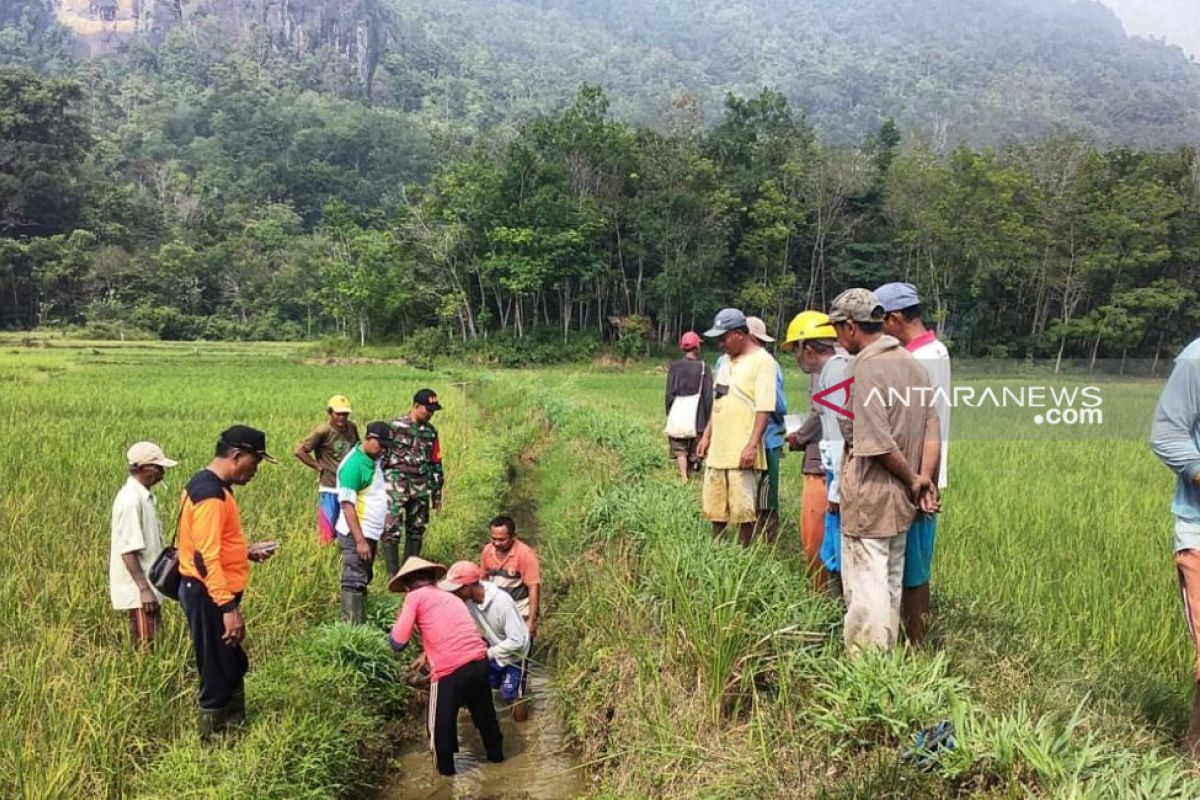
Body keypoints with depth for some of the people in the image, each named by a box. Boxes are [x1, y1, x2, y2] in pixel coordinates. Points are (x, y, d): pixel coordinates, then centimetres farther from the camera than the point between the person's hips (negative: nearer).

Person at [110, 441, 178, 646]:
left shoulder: (143, 495, 8)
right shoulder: (130, 499, -20)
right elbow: (127, 550, -23)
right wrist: (143, 588, -23)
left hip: (147, 583, 9)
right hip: (137, 588, -9)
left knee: (149, 644, 14)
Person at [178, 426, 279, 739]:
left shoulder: (212, 486, 11)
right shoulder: (210, 493, -21)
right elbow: (206, 558, -27)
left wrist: (247, 551, 12)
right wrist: (229, 607, -29)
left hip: (213, 593, 11)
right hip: (208, 595, -11)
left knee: (234, 667, 20)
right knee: (217, 675, 2)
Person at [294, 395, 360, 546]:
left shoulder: (352, 428, 2)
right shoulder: (323, 431, -14)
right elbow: (299, 451, -14)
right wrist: (319, 467, -11)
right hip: (329, 488, -5)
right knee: (328, 530, 1)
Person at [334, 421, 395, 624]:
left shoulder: (373, 461, 9)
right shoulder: (353, 464, -19)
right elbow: (347, 506, -22)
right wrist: (360, 541, -25)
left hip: (370, 533, 9)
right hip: (356, 535, -9)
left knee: (363, 581, 16)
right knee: (354, 584, -7)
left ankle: (362, 625, 25)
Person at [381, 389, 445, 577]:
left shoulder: (431, 431, 11)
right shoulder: (396, 426, -6)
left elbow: (436, 463, 16)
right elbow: (382, 454, -4)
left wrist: (437, 492, 16)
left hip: (421, 487, 6)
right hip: (397, 482, -5)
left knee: (417, 530, 10)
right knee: (391, 529, -10)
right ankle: (393, 574, -6)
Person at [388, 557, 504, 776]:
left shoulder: (414, 597, 2)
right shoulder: (449, 597, 20)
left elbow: (398, 643, -1)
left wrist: (399, 618, 15)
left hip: (450, 671, -6)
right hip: (479, 662, 6)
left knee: (441, 725, 17)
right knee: (484, 714, 29)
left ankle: (445, 770, 31)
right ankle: (496, 754, 47)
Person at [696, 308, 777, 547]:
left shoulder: (762, 361, -11)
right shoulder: (727, 361, 16)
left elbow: (765, 409, -17)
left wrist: (752, 445, -22)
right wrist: (707, 435, 18)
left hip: (742, 452, -8)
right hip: (718, 448, 8)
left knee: (743, 508, -1)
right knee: (715, 507, 14)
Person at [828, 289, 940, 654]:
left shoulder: (866, 368, -18)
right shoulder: (913, 364, 8)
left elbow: (876, 443, -22)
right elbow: (932, 430, 5)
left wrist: (913, 480, -9)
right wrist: (924, 479, -1)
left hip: (869, 499, -9)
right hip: (901, 501, 9)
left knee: (864, 585, 1)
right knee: (890, 582, 19)